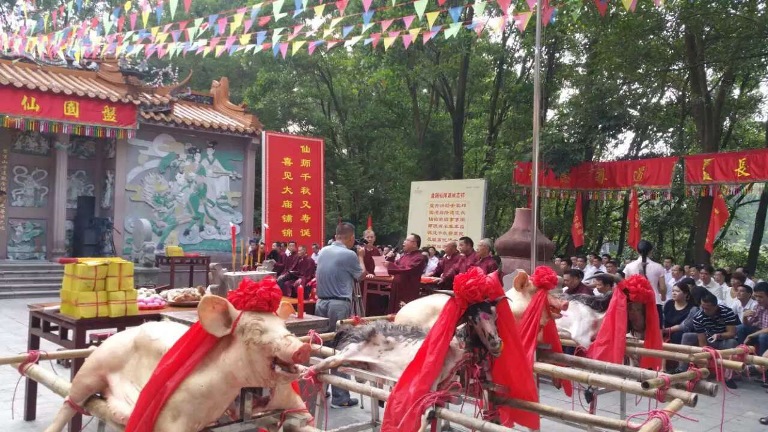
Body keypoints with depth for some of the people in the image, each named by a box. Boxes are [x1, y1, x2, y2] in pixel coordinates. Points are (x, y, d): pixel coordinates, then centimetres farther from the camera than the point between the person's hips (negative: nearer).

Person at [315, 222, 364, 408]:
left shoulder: (323, 252, 7)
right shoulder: (349, 255, -13)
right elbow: (360, 276, 3)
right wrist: (360, 257, 18)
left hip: (321, 303, 7)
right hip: (340, 305, -7)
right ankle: (340, 397, 2)